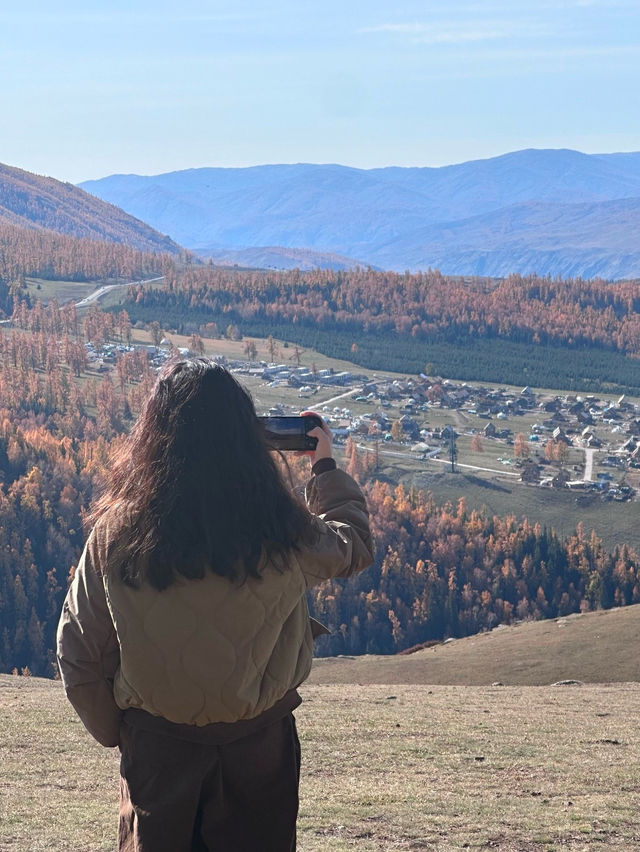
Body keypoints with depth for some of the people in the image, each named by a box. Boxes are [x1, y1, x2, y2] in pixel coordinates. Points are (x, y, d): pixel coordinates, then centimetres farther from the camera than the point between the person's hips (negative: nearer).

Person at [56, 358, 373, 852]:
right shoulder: (283, 534, -16)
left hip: (157, 747, 0)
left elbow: (79, 652, -6)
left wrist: (114, 733, 10)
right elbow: (355, 546, 7)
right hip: (259, 744, 0)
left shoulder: (116, 536, -16)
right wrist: (327, 467, 21)